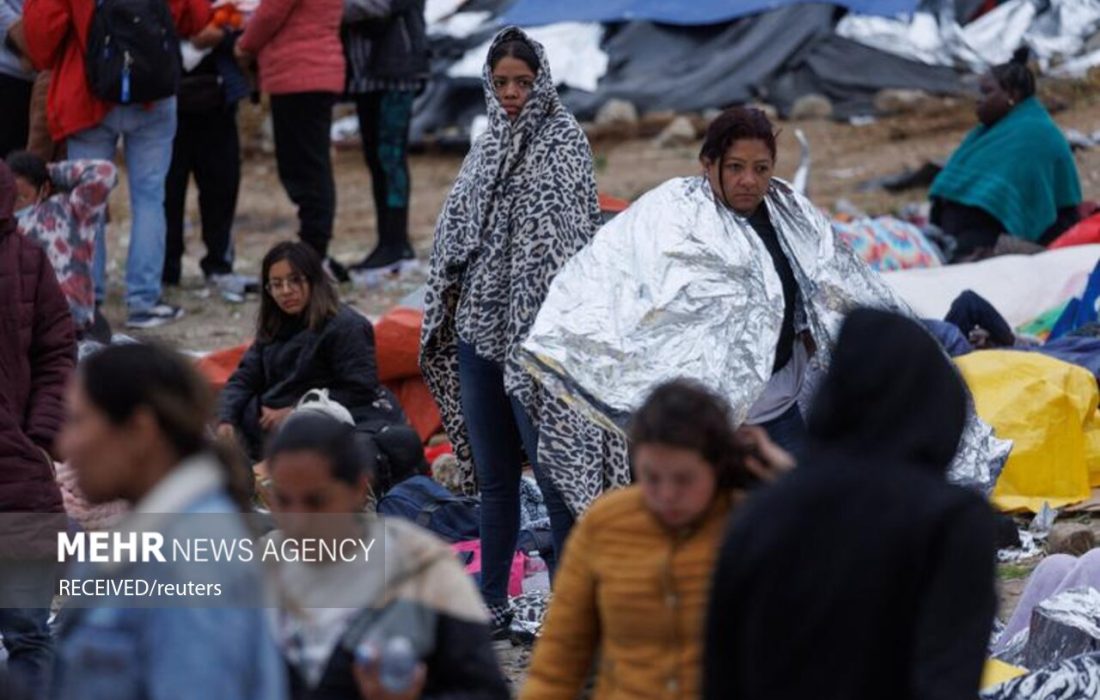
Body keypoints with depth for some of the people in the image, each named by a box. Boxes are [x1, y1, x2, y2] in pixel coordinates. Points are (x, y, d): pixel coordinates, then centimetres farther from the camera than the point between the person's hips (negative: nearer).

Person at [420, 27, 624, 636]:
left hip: (533, 332, -7)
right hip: (478, 328, 7)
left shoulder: (563, 143, -6)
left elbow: (569, 237, -15)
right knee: (492, 474, 13)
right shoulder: (489, 146, 15)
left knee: (553, 469, -5)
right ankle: (492, 603, 22)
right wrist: (441, 314, 17)